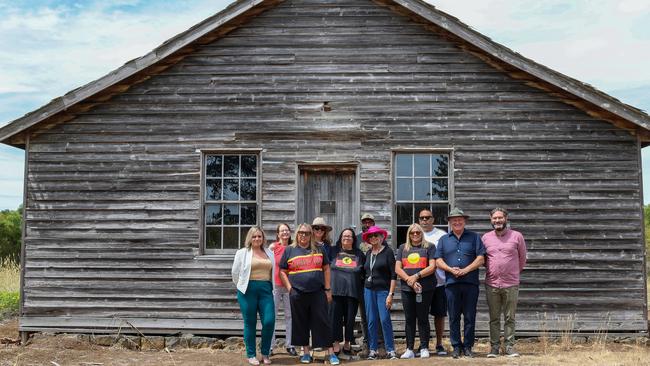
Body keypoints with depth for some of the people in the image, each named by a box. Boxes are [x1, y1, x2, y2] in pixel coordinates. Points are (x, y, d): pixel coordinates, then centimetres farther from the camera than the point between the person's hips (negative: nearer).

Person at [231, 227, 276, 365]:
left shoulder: (270, 253, 14)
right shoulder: (242, 253, 4)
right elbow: (235, 273, 7)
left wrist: (272, 287, 13)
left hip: (266, 289, 3)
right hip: (248, 290, -3)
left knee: (269, 321, -6)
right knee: (250, 323, 3)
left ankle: (265, 353, 13)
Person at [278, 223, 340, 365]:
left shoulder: (319, 249, 9)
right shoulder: (289, 250, 6)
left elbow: (326, 269, 10)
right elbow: (282, 272, 7)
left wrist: (328, 289, 4)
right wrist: (289, 288, -3)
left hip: (318, 293, 0)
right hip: (298, 294, 0)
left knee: (322, 322, 0)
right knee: (301, 323, 8)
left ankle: (331, 353, 6)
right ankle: (306, 352, 21)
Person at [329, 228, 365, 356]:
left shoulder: (359, 254, 10)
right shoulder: (334, 251, 8)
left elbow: (364, 272, 16)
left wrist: (363, 289, 8)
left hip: (353, 292, 1)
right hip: (336, 291, -1)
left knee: (350, 318, 5)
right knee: (336, 317, -1)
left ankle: (347, 343, 19)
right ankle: (336, 343, 6)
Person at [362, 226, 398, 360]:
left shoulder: (388, 252, -4)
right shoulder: (368, 254, 11)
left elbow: (393, 275, -8)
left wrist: (391, 294, -14)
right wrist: (364, 290, 9)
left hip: (383, 290, -5)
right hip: (368, 290, 5)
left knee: (385, 320, -9)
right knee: (371, 321, 5)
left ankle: (390, 350, 0)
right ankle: (372, 350, 12)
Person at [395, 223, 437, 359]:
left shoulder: (429, 247, 6)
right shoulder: (403, 248, 15)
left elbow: (432, 267, -4)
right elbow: (398, 269, 6)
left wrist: (416, 276, -12)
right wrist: (409, 280, -9)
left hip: (425, 288, -3)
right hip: (407, 288, 3)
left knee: (423, 318, 0)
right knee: (409, 319, 5)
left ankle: (424, 348, 9)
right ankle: (409, 349, 10)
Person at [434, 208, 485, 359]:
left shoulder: (474, 237, 9)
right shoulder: (444, 239, 13)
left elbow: (480, 259, 0)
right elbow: (438, 260, 6)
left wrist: (465, 270, -11)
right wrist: (450, 269, -11)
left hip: (470, 283, -1)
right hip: (451, 283, 1)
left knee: (470, 317, 2)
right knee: (454, 317, 4)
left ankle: (467, 346, 12)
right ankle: (456, 347, 12)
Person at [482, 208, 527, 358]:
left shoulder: (517, 236, 0)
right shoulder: (486, 237, 6)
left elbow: (522, 258, 10)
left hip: (511, 284, -1)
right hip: (492, 285, 2)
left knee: (510, 318, 5)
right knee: (494, 319, 7)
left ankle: (510, 347, 12)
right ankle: (494, 347, 13)